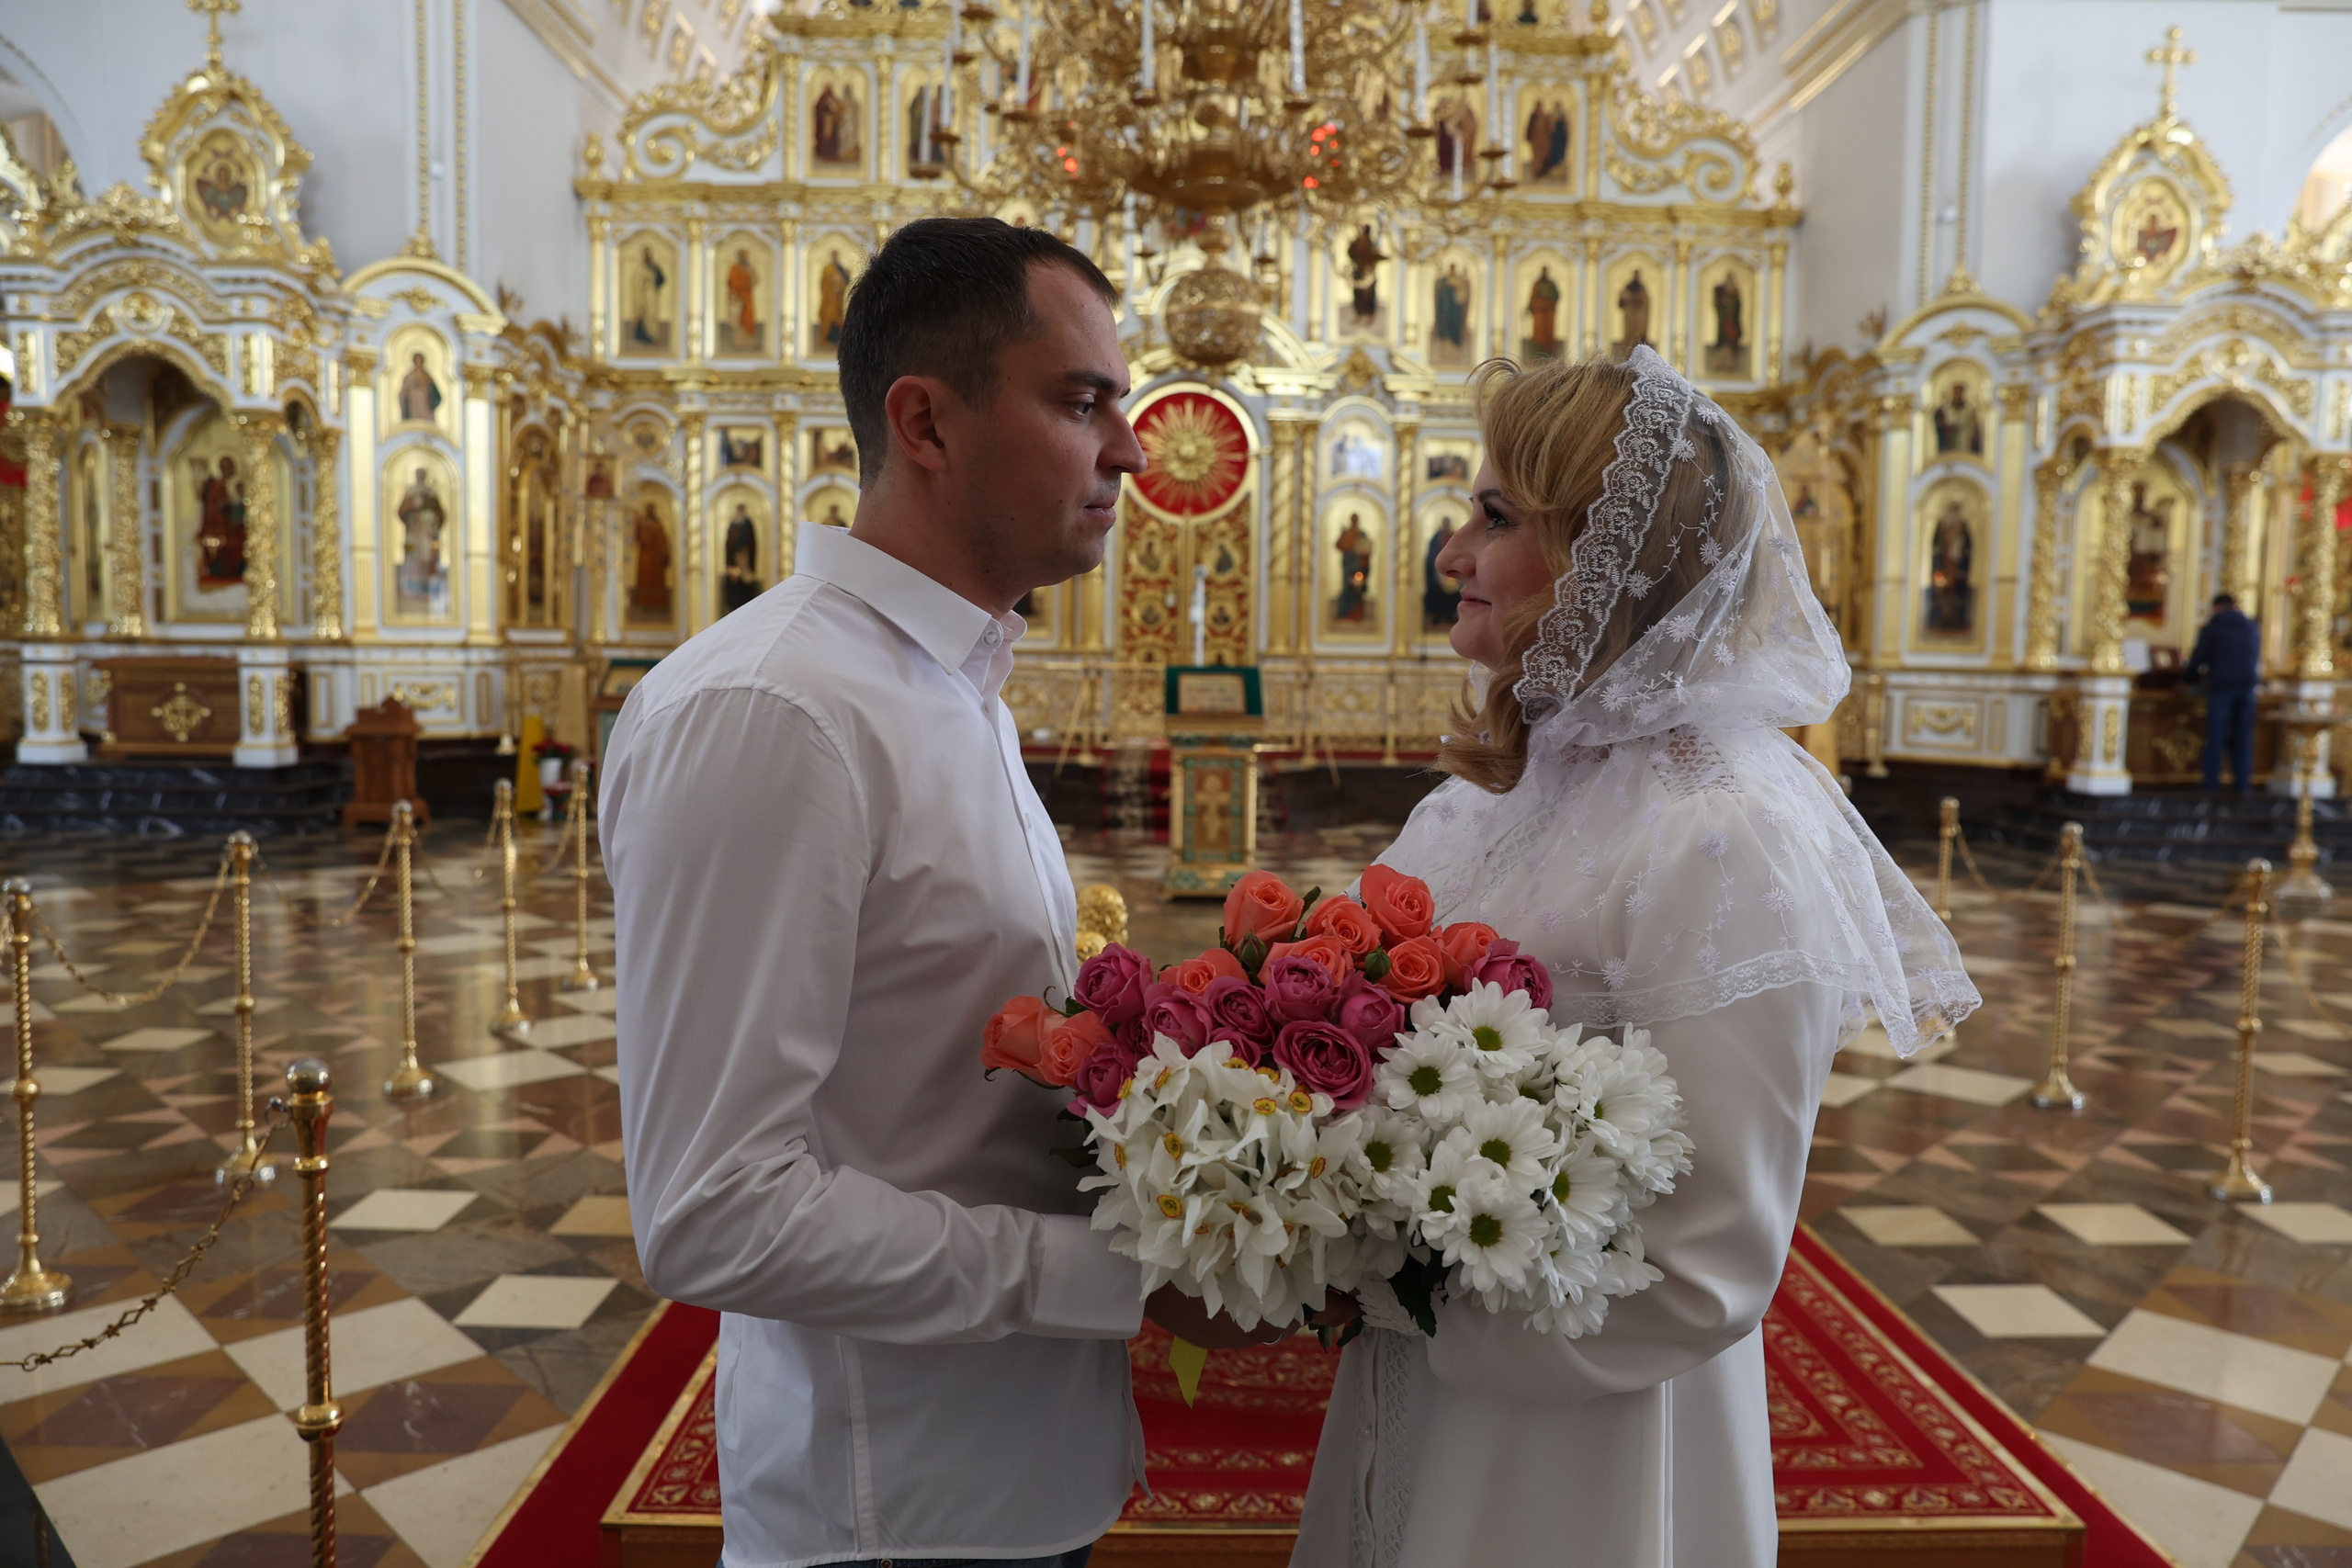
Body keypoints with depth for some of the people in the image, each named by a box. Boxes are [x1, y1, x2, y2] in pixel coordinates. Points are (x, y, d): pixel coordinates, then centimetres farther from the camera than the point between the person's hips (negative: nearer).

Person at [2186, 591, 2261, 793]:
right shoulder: (2252, 627, 15)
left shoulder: (2212, 627, 1)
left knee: (2215, 737, -2)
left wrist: (2197, 677, 19)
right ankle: (2241, 783, 6)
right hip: (2247, 685, 4)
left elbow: (2198, 657, 0)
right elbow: (2257, 658, 23)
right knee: (2243, 736, 7)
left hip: (2221, 685, -4)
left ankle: (2211, 784, -4)